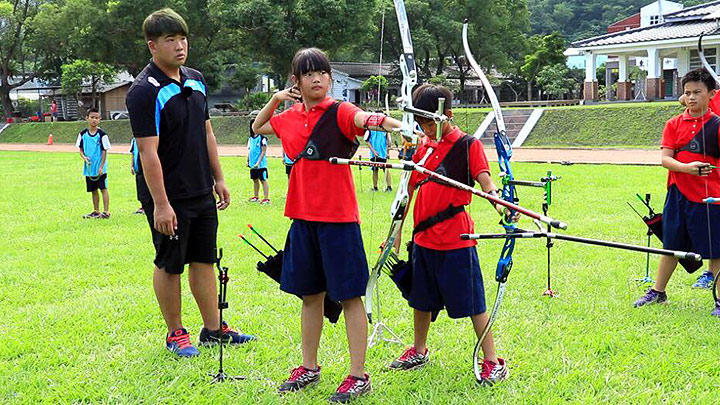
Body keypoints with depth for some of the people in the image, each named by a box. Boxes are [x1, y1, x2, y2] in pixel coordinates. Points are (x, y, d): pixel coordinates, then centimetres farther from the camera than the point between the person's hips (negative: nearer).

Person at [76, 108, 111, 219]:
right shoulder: (82, 134, 4)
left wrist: (101, 166, -12)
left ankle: (106, 211, 0)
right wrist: (84, 157, -9)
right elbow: (80, 149, 12)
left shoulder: (102, 134, -7)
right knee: (93, 190, 13)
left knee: (103, 189, -4)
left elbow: (104, 151, -7)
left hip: (100, 168, -4)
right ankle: (96, 211, 22)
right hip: (89, 167, 4)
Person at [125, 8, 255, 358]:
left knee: (204, 260, 13)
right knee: (169, 265, 5)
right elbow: (148, 151, -20)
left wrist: (218, 179, 16)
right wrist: (160, 204, -22)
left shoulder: (195, 80, 9)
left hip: (201, 192, 7)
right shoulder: (144, 91, -16)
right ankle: (175, 334, 18)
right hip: (169, 198, -7)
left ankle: (213, 329, 22)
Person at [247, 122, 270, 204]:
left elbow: (263, 152, -12)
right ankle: (256, 197, 25)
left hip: (261, 164, -7)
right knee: (255, 180, 15)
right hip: (252, 164, 7)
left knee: (263, 180, -5)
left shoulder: (262, 138, -10)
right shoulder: (250, 138, 12)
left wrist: (258, 163, -18)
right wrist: (248, 161, 13)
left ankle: (266, 198, -5)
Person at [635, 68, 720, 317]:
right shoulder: (674, 124, 5)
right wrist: (686, 168, -21)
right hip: (677, 194, 3)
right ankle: (658, 292, 29)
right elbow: (665, 158, -3)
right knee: (671, 247, 15)